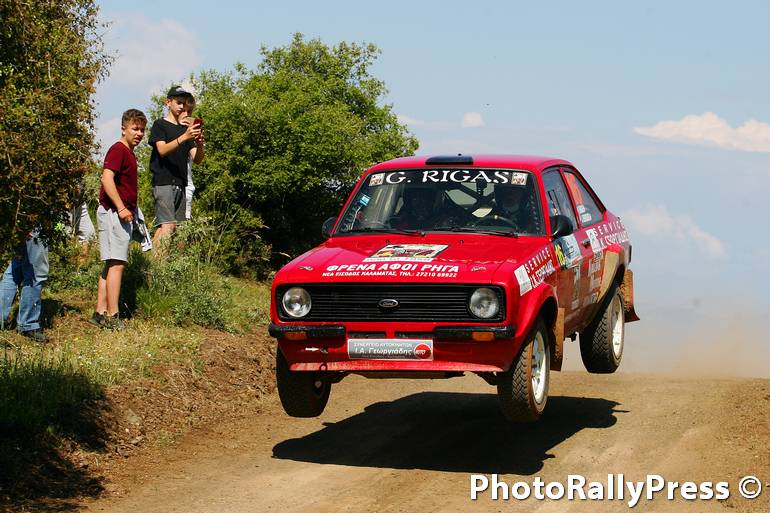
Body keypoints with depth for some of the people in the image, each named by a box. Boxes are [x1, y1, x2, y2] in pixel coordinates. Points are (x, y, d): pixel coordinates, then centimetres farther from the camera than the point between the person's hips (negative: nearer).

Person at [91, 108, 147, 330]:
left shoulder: (129, 153, 18)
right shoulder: (118, 150, -11)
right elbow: (107, 178, -23)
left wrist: (131, 209, 20)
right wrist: (121, 208, -25)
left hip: (122, 214, 10)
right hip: (113, 212, -10)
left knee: (111, 265, 11)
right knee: (117, 263, -12)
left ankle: (100, 312, 14)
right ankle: (112, 317, -13)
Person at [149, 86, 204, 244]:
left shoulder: (184, 129, 21)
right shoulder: (160, 124, 4)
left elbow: (197, 159, 12)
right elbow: (162, 150, -13)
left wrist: (199, 144, -11)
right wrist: (184, 138, -26)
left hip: (180, 184, 7)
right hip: (163, 182, -7)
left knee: (176, 228, 0)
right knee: (167, 225, -21)